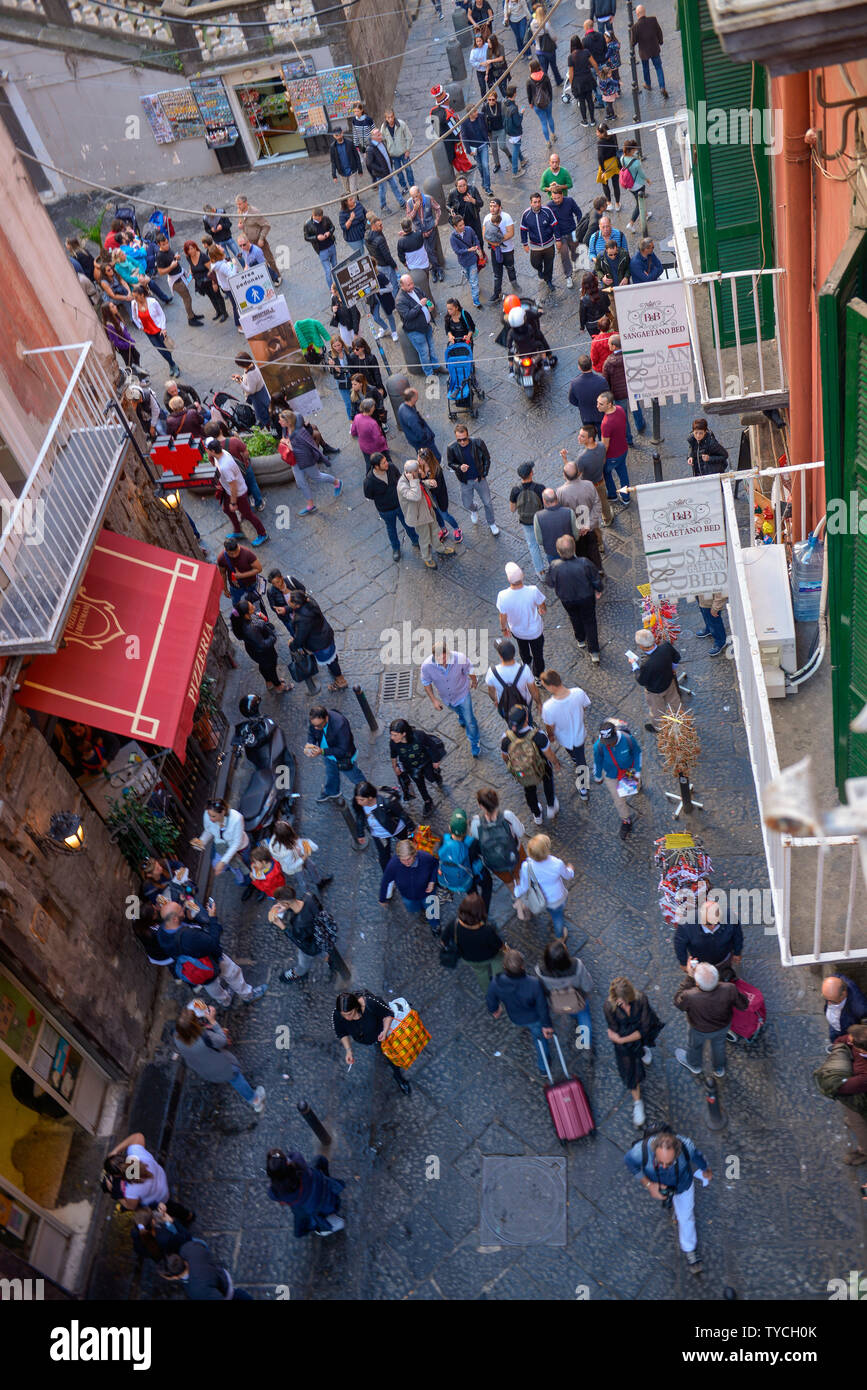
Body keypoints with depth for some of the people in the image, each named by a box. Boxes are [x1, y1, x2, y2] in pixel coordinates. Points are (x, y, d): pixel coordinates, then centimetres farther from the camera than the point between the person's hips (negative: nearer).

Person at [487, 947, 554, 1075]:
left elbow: (490, 1001, -14)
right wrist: (546, 1025, -5)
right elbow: (542, 1007, -25)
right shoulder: (534, 984, -42)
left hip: (515, 1019, 2)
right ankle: (544, 1068, 52)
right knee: (540, 1037, 29)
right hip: (534, 1018, -2)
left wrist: (495, 1010, 11)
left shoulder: (496, 983, -37)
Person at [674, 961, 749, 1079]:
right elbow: (743, 1005, -20)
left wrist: (689, 976, -25)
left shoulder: (690, 997, -46)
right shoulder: (729, 989, -39)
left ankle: (694, 1066, 65)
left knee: (695, 1045, 33)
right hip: (724, 1026, 2)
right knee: (719, 1043, 35)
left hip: (700, 1030, -2)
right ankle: (719, 1068, 64)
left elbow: (678, 1002, -21)